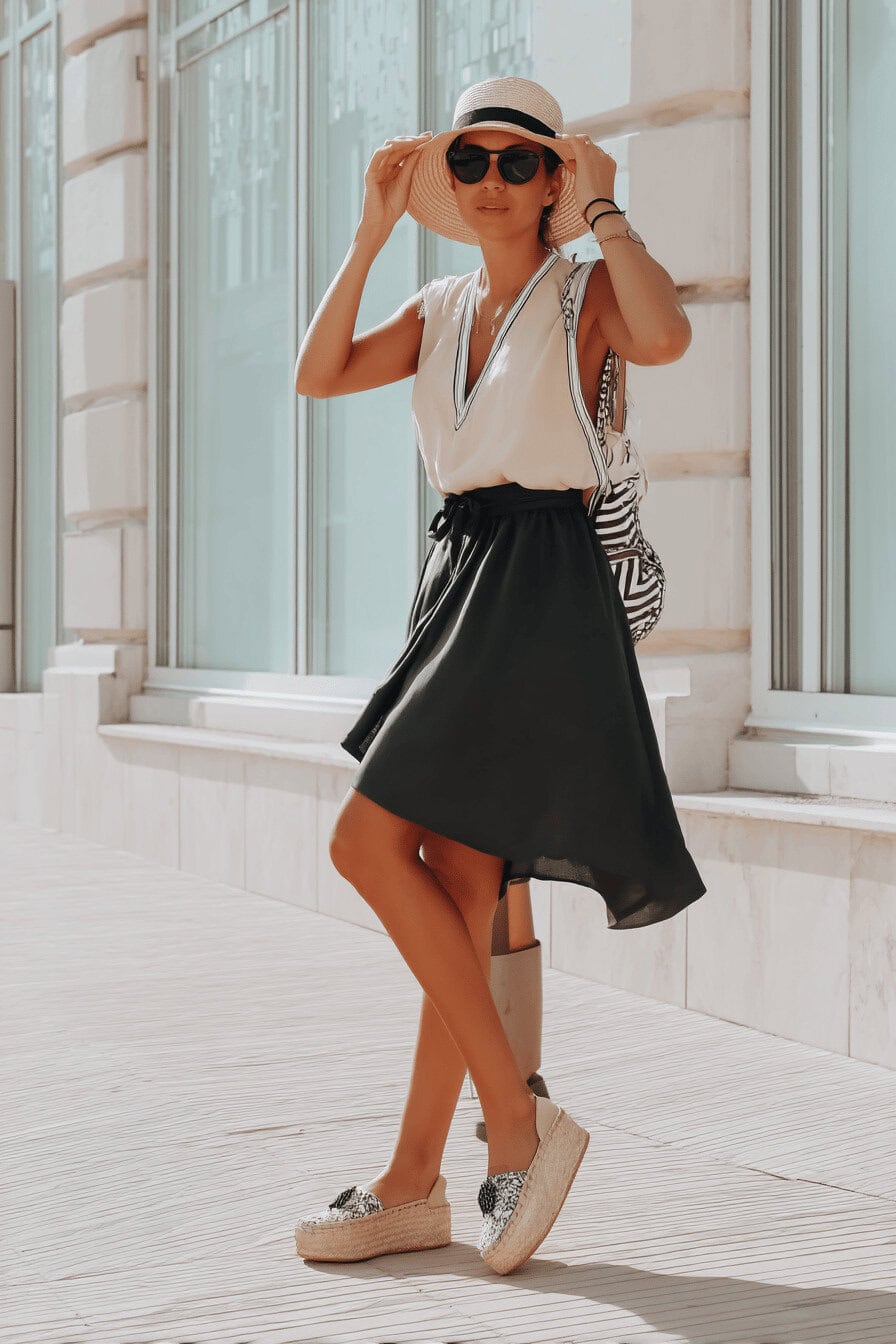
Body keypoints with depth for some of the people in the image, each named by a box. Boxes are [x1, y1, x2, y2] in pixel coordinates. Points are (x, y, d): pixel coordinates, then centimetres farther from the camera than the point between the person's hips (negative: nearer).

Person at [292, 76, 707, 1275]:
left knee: (368, 839, -14)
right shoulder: (441, 311, 17)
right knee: (459, 893, 6)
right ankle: (413, 1187, 11)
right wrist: (374, 230, 3)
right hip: (460, 579, 7)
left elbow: (666, 338, -25)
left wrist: (605, 209, -15)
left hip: (544, 587, -7)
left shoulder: (585, 294, -2)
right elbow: (319, 375, 5)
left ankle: (519, 1120, -6)